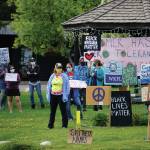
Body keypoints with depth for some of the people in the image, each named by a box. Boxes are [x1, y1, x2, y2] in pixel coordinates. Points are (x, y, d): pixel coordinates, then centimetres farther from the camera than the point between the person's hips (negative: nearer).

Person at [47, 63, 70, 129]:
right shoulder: (52, 76, 9)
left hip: (61, 95, -3)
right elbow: (49, 85, 15)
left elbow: (67, 86, -3)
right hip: (53, 95, 3)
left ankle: (64, 124, 7)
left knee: (63, 110, 0)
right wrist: (48, 95, 8)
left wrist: (65, 95, -10)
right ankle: (50, 124, 13)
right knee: (52, 110, 7)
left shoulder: (64, 76, -1)